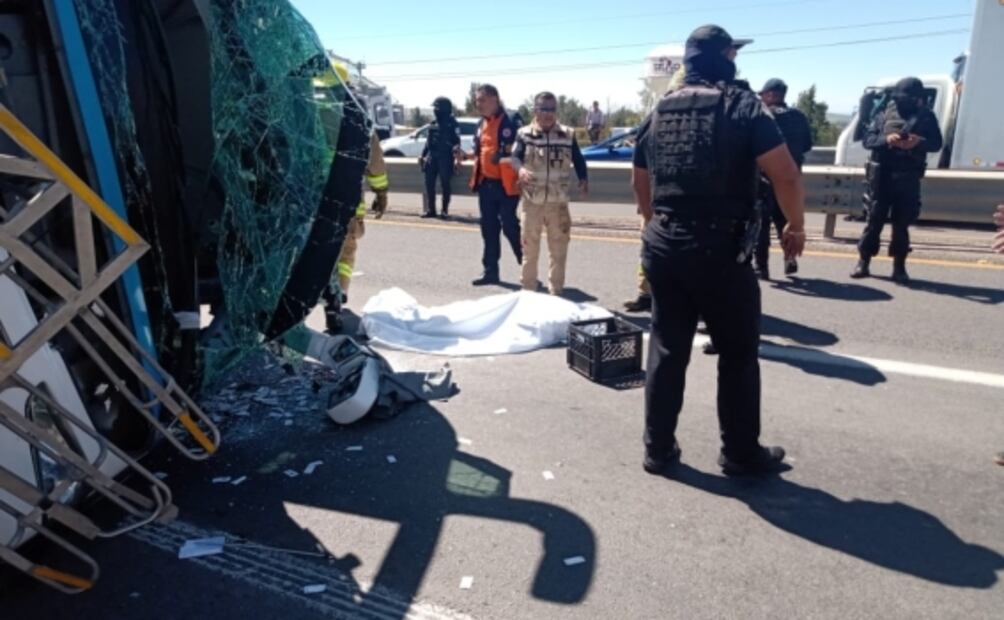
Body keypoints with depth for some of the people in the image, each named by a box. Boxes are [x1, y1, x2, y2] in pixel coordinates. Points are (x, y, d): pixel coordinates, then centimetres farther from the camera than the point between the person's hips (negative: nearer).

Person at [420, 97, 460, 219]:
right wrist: (423, 155, 14)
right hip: (432, 156, 6)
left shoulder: (452, 124, -3)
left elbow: (457, 140, -10)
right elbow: (428, 141, 19)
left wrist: (455, 150, -30)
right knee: (429, 183, 4)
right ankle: (430, 209, 11)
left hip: (445, 158, -6)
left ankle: (445, 210, 5)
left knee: (445, 184, -3)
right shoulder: (433, 124, 15)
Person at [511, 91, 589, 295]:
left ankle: (556, 292, 20)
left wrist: (583, 179, -13)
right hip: (532, 201, -2)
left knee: (559, 250, 8)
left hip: (558, 202, 2)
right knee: (530, 249, 8)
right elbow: (515, 157, -14)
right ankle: (529, 292, 19)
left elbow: (578, 159, 6)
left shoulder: (568, 134, 4)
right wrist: (520, 169, -36)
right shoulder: (524, 134, -3)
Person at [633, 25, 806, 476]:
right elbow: (786, 176, -13)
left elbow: (640, 183, 20)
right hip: (720, 250, -5)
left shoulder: (657, 113, 11)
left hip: (663, 247, 5)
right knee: (738, 354, 9)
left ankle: (658, 448, 20)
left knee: (666, 350, 13)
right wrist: (796, 226, 2)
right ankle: (741, 453, 20)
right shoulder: (742, 104, -6)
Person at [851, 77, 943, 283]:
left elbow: (936, 143, 2)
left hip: (908, 177, 0)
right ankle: (863, 262, 11)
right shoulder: (885, 114, 7)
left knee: (902, 222, 3)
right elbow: (867, 140, 1)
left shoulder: (926, 116, 7)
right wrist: (886, 139, -19)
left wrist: (919, 142, -19)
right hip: (882, 174, 0)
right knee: (875, 219, 3)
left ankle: (899, 267, 10)